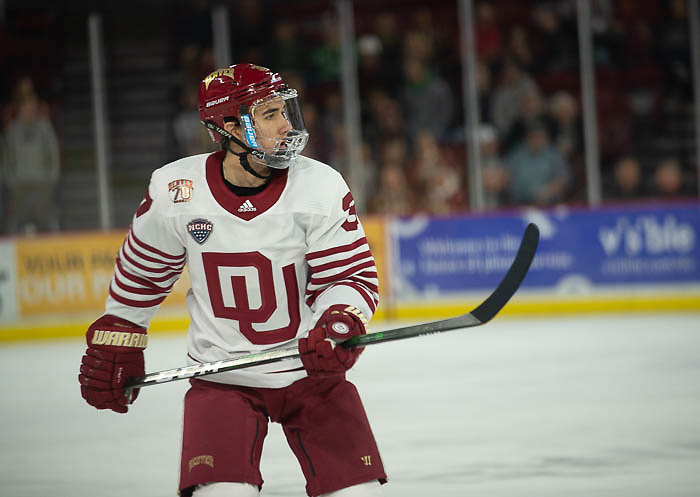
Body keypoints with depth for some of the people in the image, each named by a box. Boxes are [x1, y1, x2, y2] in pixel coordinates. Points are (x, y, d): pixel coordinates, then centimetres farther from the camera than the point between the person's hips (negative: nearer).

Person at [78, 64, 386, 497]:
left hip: (311, 368, 1)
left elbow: (354, 276, -9)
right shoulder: (175, 192, -9)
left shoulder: (321, 188, -12)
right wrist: (114, 344, 14)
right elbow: (140, 273, 8)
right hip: (222, 376, -1)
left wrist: (338, 325, -29)